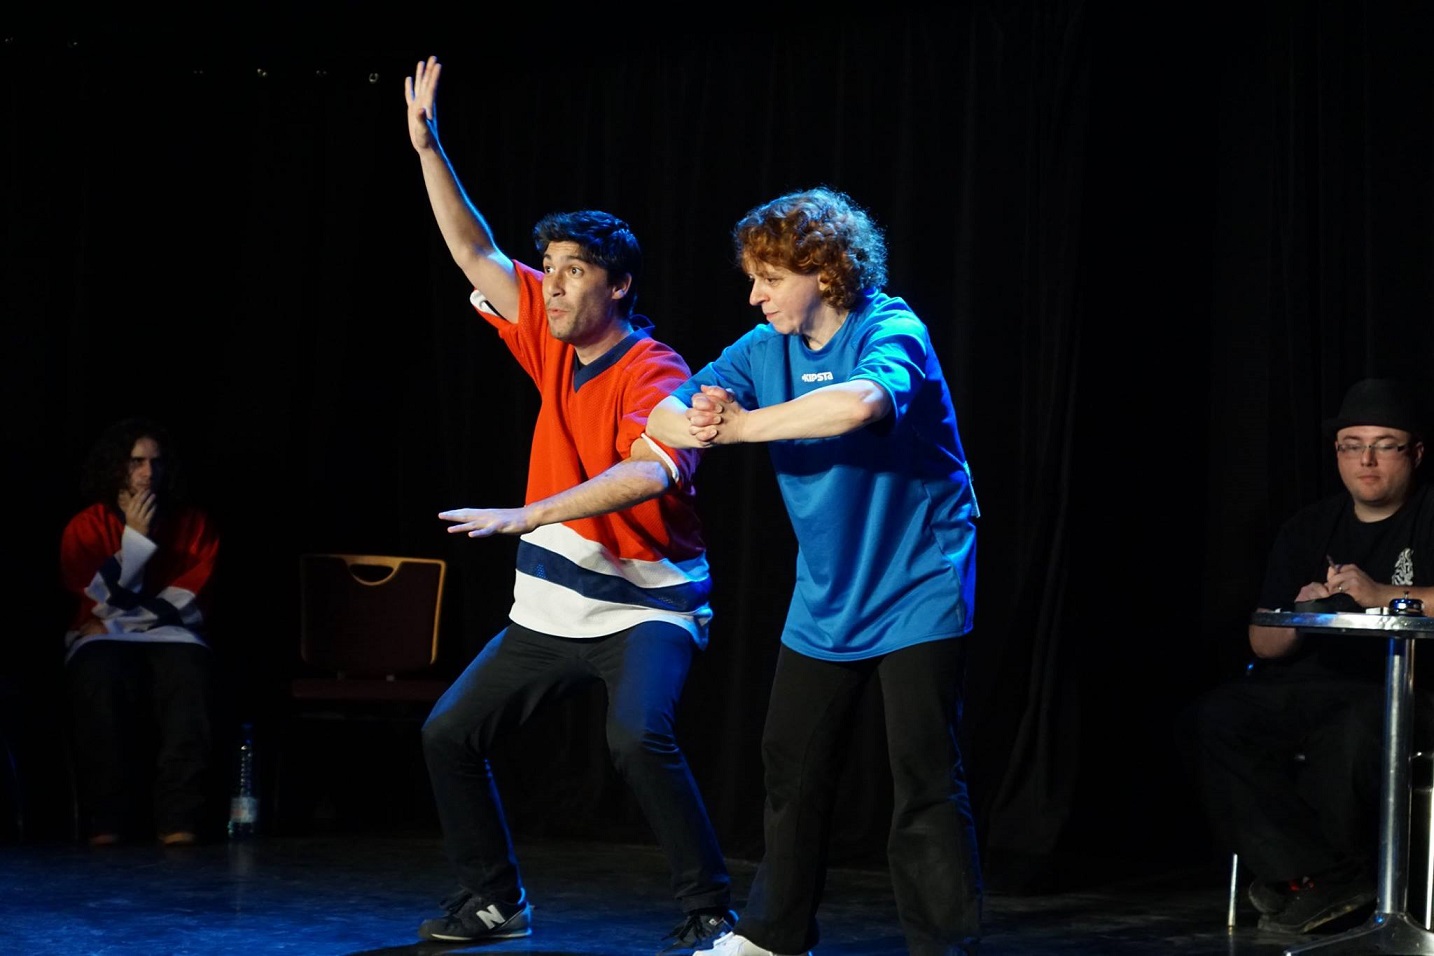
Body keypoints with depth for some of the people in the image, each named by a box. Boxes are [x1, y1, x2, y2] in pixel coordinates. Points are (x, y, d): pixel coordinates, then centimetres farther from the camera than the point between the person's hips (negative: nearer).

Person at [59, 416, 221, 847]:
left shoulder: (195, 522, 10)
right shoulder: (85, 527, 7)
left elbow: (192, 593, 2)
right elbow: (100, 599, -3)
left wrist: (122, 618, -8)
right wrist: (136, 536, -10)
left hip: (171, 634, 1)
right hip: (104, 640, 0)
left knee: (189, 672, -37)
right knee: (100, 676, -39)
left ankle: (181, 821, -41)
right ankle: (107, 822, -38)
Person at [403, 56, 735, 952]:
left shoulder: (656, 374, -17)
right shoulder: (555, 340, 4)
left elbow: (647, 473, -34)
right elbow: (476, 253, 7)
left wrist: (531, 515, -39)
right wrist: (429, 147, 1)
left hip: (646, 604, -8)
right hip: (551, 606, 8)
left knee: (639, 736, -30)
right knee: (449, 733, 8)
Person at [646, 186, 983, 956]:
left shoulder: (891, 332, -19)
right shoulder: (766, 349, 1)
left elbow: (861, 402, -42)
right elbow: (662, 417, -2)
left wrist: (741, 424, -30)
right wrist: (694, 424, -27)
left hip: (918, 594, -7)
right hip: (825, 601, 7)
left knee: (925, 776, -6)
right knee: (792, 766, 13)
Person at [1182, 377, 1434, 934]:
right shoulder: (1308, 529, 17)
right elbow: (1262, 643, 13)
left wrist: (1382, 594, -25)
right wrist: (1297, 619, -10)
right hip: (1322, 684, 6)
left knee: (1356, 728, -38)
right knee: (1211, 720, -18)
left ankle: (1296, 874, -13)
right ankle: (1323, 877, -22)